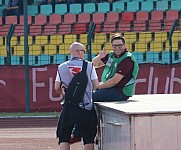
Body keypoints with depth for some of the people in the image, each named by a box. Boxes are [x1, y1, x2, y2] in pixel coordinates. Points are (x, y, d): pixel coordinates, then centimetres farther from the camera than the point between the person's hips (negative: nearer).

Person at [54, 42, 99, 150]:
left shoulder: (62, 67, 3)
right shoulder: (89, 65, -2)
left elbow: (57, 88, 7)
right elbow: (96, 86, 1)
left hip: (69, 106, 1)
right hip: (86, 106, -1)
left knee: (64, 136, 6)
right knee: (88, 137, 7)